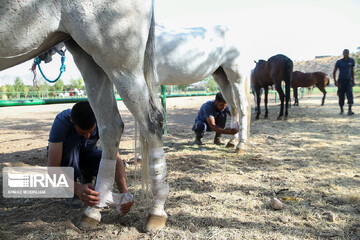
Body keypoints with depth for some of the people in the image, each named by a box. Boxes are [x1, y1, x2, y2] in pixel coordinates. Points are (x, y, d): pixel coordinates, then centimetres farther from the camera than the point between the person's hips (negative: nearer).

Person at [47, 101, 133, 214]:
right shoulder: (61, 121, -35)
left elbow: (115, 158, -34)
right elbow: (52, 169, -40)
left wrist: (124, 192, -48)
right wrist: (77, 188, -56)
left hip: (88, 154, 2)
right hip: (65, 158, -2)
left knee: (112, 162, -29)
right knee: (71, 140, -36)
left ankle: (87, 177, 4)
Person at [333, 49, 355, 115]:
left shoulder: (351, 61, 7)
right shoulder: (339, 62, -2)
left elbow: (352, 71, 17)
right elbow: (334, 72, 2)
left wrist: (353, 80, 15)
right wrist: (335, 81, -8)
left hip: (348, 80, 1)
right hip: (341, 80, -1)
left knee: (350, 94, -14)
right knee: (341, 96, 4)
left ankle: (349, 110, -19)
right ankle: (341, 110, 21)